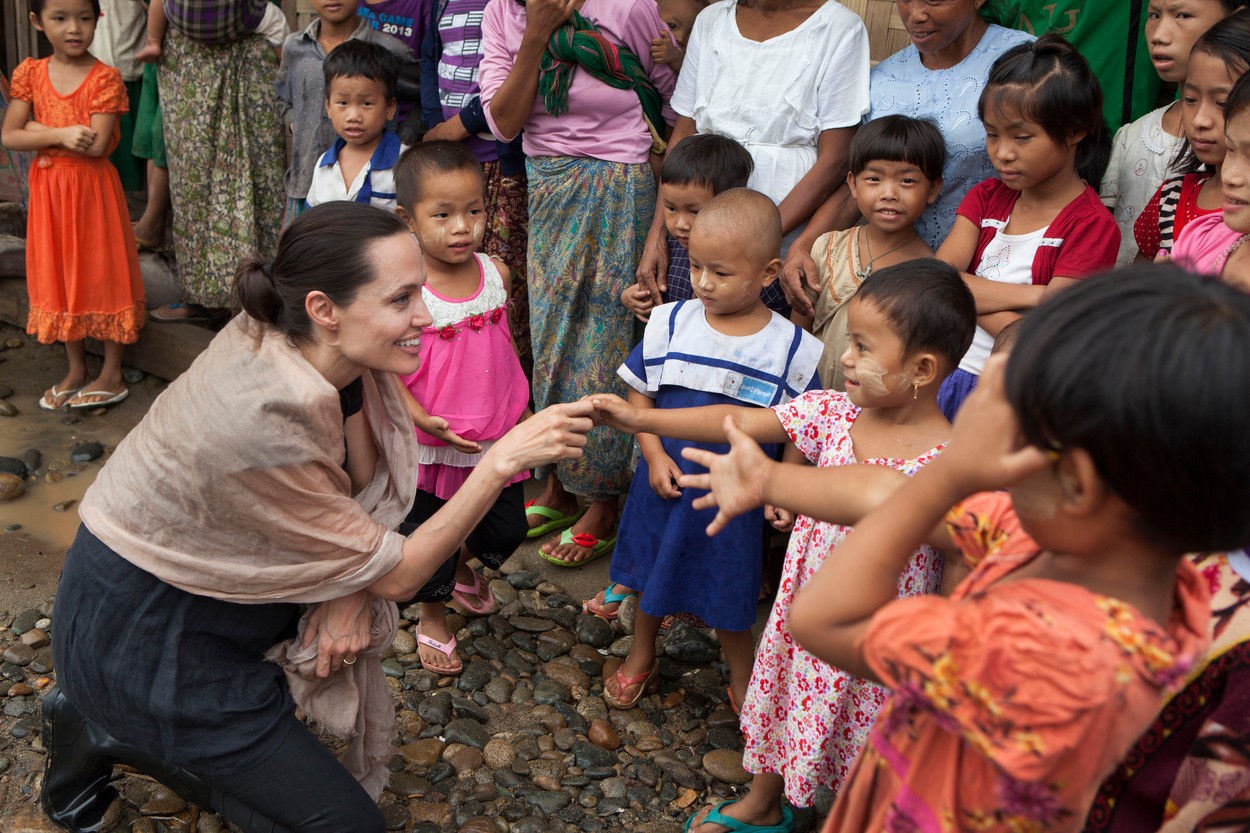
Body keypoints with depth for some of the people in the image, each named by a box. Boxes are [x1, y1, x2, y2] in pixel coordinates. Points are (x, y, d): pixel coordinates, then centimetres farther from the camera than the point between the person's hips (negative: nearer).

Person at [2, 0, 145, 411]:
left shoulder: (105, 78, -11)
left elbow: (97, 145, -20)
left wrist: (40, 130, -13)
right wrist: (61, 135, -19)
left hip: (93, 189, -4)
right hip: (48, 189, 4)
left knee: (103, 273, 4)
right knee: (59, 277, 13)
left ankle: (111, 375, 16)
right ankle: (76, 370, 28)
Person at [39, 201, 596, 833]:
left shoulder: (331, 350, -14)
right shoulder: (262, 420, -35)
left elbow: (366, 480, 2)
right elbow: (397, 576, -24)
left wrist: (350, 594, -15)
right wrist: (504, 459, -31)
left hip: (212, 584, 8)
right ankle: (112, 734, 6)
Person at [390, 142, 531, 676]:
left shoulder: (496, 274, -5)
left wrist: (522, 408, 14)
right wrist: (423, 419, -27)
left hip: (498, 438, 5)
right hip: (432, 446, -5)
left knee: (507, 529, 20)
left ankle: (463, 568, 54)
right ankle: (432, 618, 41)